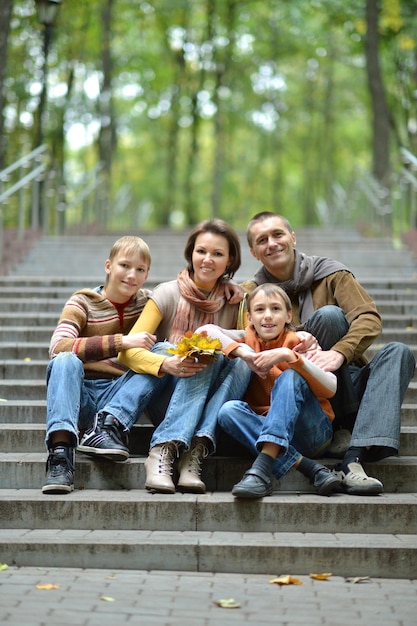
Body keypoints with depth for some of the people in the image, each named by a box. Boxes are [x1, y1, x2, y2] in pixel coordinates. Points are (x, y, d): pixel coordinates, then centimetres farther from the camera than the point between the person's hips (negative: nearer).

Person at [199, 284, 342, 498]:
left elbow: (330, 388, -18)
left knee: (290, 377, -26)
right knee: (229, 410, -24)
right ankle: (309, 468, -33)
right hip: (266, 428, 3)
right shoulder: (247, 341, 8)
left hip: (312, 432, -2)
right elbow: (206, 330, -8)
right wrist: (246, 354, -18)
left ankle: (263, 465, -44)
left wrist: (289, 356, -28)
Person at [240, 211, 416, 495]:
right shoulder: (251, 292, 8)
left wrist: (338, 353, -28)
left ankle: (352, 461, -40)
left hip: (349, 383, 2)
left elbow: (370, 318, -9)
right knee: (328, 315, -22)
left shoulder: (330, 272, 5)